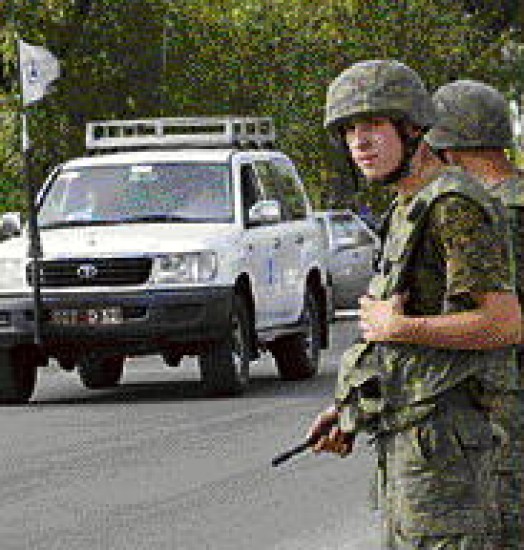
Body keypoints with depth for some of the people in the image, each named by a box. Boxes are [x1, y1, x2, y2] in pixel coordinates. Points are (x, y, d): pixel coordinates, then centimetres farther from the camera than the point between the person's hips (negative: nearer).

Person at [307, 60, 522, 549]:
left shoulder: (454, 207, -14)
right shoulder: (409, 210, 17)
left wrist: (395, 328, -16)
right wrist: (346, 409, 17)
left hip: (438, 432, -10)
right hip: (403, 434, 10)